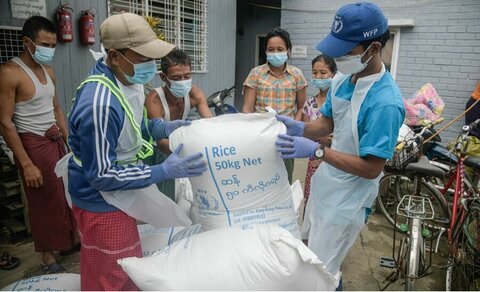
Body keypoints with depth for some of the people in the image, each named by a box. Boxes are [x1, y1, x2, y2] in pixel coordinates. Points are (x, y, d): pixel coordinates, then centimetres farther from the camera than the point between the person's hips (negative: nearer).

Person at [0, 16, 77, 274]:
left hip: (56, 141, 7)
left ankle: (72, 238, 35)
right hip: (33, 144, -7)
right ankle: (48, 257, 23)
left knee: (67, 193, 15)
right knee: (44, 202, 5)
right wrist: (26, 164, -18)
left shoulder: (48, 71, 8)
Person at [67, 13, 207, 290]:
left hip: (119, 194, 9)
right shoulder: (100, 105, -33)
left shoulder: (128, 78, -5)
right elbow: (101, 176, -27)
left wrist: (164, 127, -9)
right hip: (102, 203, -8)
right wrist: (164, 171, -31)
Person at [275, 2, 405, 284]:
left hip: (347, 200, -8)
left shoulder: (386, 103, -30)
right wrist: (300, 128, -16)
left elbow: (372, 168, -27)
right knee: (310, 255, 27)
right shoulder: (342, 78, -5)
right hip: (325, 183, 8)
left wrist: (316, 151, -34)